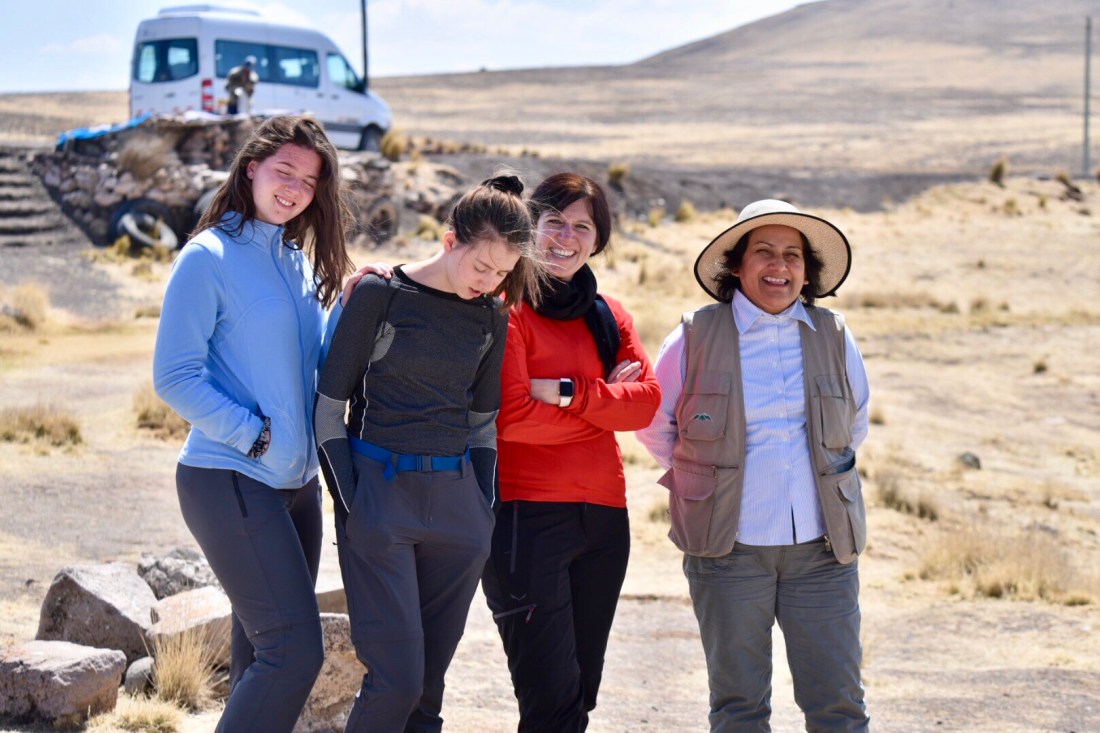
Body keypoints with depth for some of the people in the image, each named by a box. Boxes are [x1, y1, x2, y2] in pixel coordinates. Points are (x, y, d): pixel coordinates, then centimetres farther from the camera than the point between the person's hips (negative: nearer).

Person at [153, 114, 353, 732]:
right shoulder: (209, 257, -9)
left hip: (296, 483, 8)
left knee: (264, 653, 12)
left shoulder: (300, 262, 13)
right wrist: (255, 434, -16)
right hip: (231, 480, -8)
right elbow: (175, 378, -12)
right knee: (296, 649, -14)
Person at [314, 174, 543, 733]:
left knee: (430, 679, 5)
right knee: (396, 679, -11)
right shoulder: (380, 294, -6)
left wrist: (484, 509, 8)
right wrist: (352, 507, -8)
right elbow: (330, 408, -3)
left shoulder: (492, 318, 8)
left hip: (457, 500, 5)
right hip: (380, 492, -5)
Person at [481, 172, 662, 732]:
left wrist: (570, 392, -14)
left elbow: (646, 404, -1)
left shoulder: (610, 317, 15)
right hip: (527, 513, -6)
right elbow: (510, 417, -15)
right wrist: (604, 402, -5)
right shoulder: (507, 307, -4)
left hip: (602, 516, 7)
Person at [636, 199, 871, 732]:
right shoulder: (696, 337, -1)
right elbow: (654, 424, 11)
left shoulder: (834, 338, 6)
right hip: (731, 548, -2)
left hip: (821, 548, 2)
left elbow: (854, 426, 22)